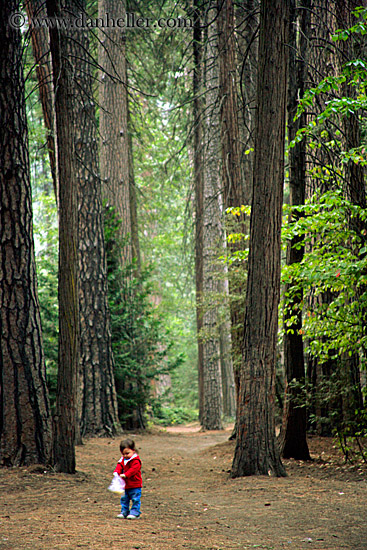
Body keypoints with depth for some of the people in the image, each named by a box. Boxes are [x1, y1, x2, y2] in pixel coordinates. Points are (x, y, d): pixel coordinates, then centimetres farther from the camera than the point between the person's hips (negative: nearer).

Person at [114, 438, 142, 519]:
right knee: (124, 499, 12)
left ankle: (135, 513, 1)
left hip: (135, 485, -7)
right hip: (125, 485, 8)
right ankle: (124, 512, 20)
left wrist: (125, 475, -34)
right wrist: (116, 472, -19)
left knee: (135, 499, -4)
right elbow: (119, 467, 3)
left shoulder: (135, 461, -14)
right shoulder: (122, 460, 10)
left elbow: (133, 469, -25)